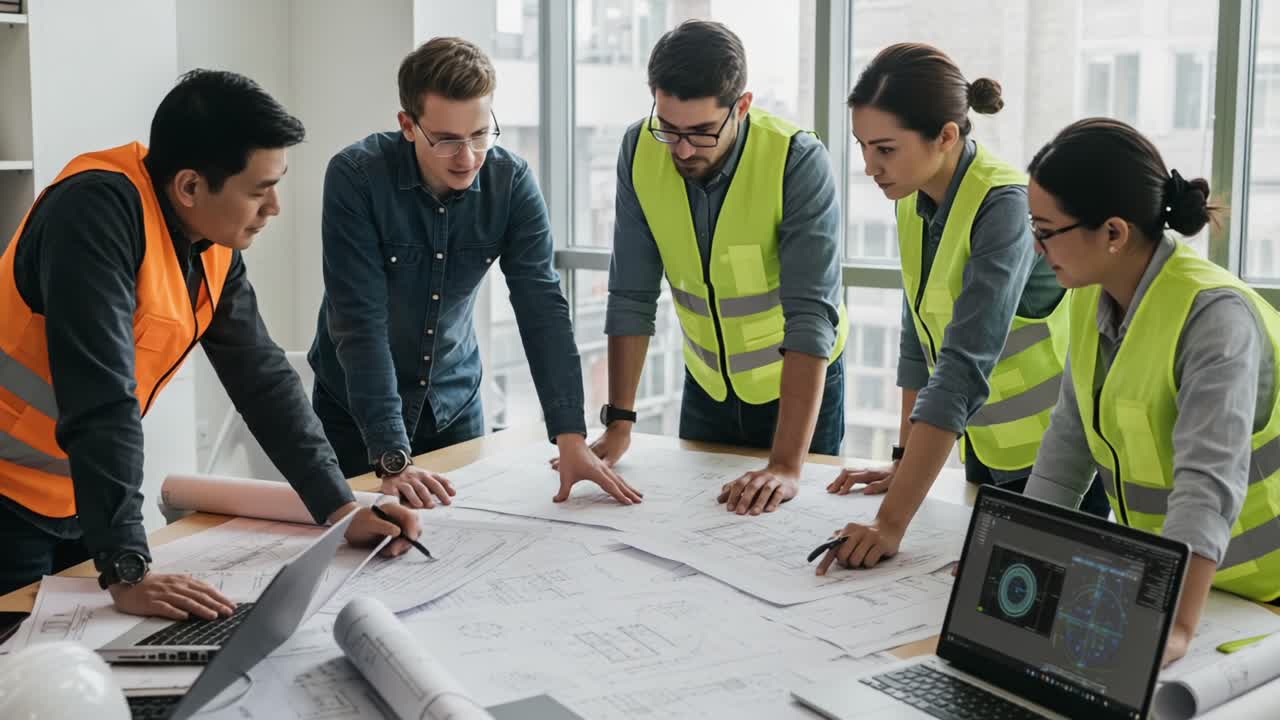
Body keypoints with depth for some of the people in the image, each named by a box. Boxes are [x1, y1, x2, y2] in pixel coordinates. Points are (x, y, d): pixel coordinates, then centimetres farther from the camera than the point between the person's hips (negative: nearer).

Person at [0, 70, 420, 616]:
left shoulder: (217, 244, -3)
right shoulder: (99, 209, -26)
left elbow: (263, 376, 3)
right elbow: (101, 397, -33)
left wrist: (341, 508, -1)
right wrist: (127, 571, -35)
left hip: (83, 503, 7)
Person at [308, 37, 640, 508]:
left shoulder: (511, 181, -15)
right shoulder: (356, 176, -25)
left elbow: (542, 309, -19)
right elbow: (360, 322, -27)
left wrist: (571, 440, -28)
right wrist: (393, 458, -34)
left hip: (456, 402, 3)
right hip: (357, 408, -3)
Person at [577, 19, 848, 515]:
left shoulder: (799, 163, -28)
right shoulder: (640, 152, -16)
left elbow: (812, 315, -33)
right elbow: (632, 295, -11)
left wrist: (786, 466, -39)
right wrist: (619, 421, -15)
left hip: (800, 381, -3)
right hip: (706, 383, 3)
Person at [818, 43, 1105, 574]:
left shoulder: (1005, 205, -25)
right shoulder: (914, 198, -2)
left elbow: (964, 369, -34)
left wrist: (891, 522, -39)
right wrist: (903, 461, 5)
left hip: (1053, 462, -7)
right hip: (985, 452, 7)